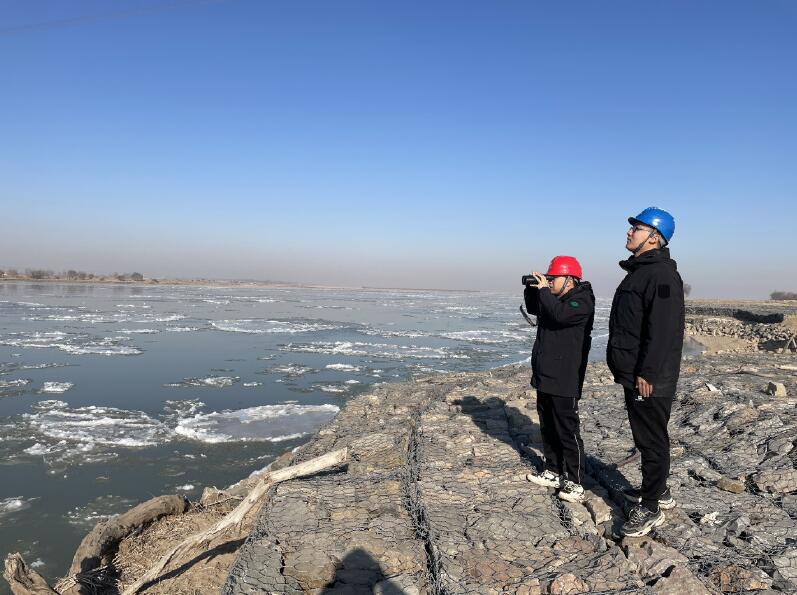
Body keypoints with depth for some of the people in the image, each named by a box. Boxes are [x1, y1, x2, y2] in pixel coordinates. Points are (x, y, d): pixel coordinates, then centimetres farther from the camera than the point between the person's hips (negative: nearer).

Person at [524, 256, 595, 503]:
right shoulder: (554, 298, 13)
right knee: (548, 428, 16)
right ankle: (554, 471, 28)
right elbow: (533, 308, 28)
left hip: (565, 380, -9)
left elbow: (560, 315, -31)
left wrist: (543, 290, -19)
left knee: (567, 431, -4)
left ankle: (575, 482, 4)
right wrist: (531, 289, 10)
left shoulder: (582, 301, -13)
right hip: (544, 376, 9)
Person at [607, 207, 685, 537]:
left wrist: (647, 373, -24)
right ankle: (658, 491, 34)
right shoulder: (638, 271, 16)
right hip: (632, 374, 10)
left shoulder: (661, 274, -17)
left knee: (651, 439, -1)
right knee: (645, 436, 19)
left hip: (649, 378, -10)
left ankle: (650, 508, 9)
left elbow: (662, 330, -24)